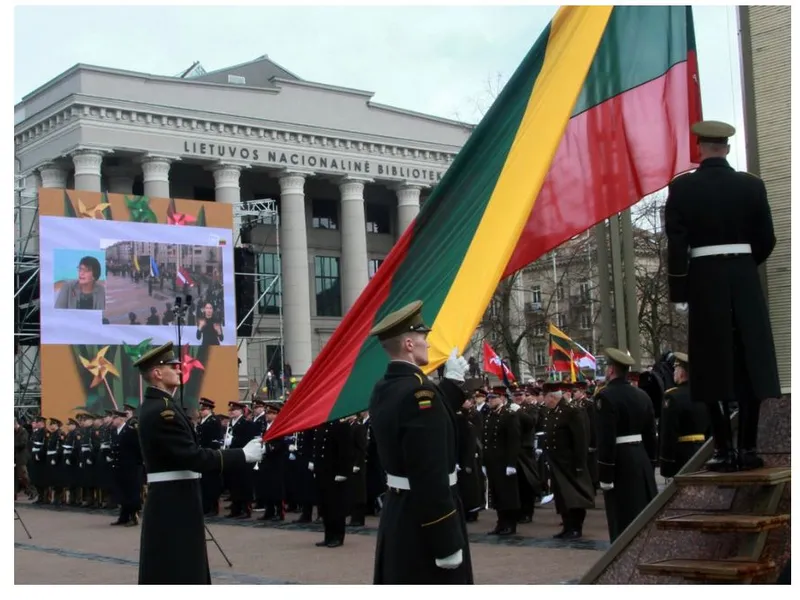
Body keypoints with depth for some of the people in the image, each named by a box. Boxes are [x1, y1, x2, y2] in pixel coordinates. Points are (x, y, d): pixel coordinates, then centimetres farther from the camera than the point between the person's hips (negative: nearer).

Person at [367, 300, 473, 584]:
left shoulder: (383, 390, 7)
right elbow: (431, 476, -26)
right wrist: (447, 542, -24)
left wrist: (453, 381, 23)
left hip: (398, 511, 10)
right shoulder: (418, 391, -23)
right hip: (423, 520, -10)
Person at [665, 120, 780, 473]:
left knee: (715, 365, 2)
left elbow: (676, 244, -8)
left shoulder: (682, 188, -5)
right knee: (749, 363, 7)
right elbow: (766, 239, 4)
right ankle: (748, 448, 7)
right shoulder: (751, 185, 2)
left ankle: (725, 450, 1)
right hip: (745, 280, 2)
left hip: (705, 281, -2)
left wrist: (678, 292, -2)